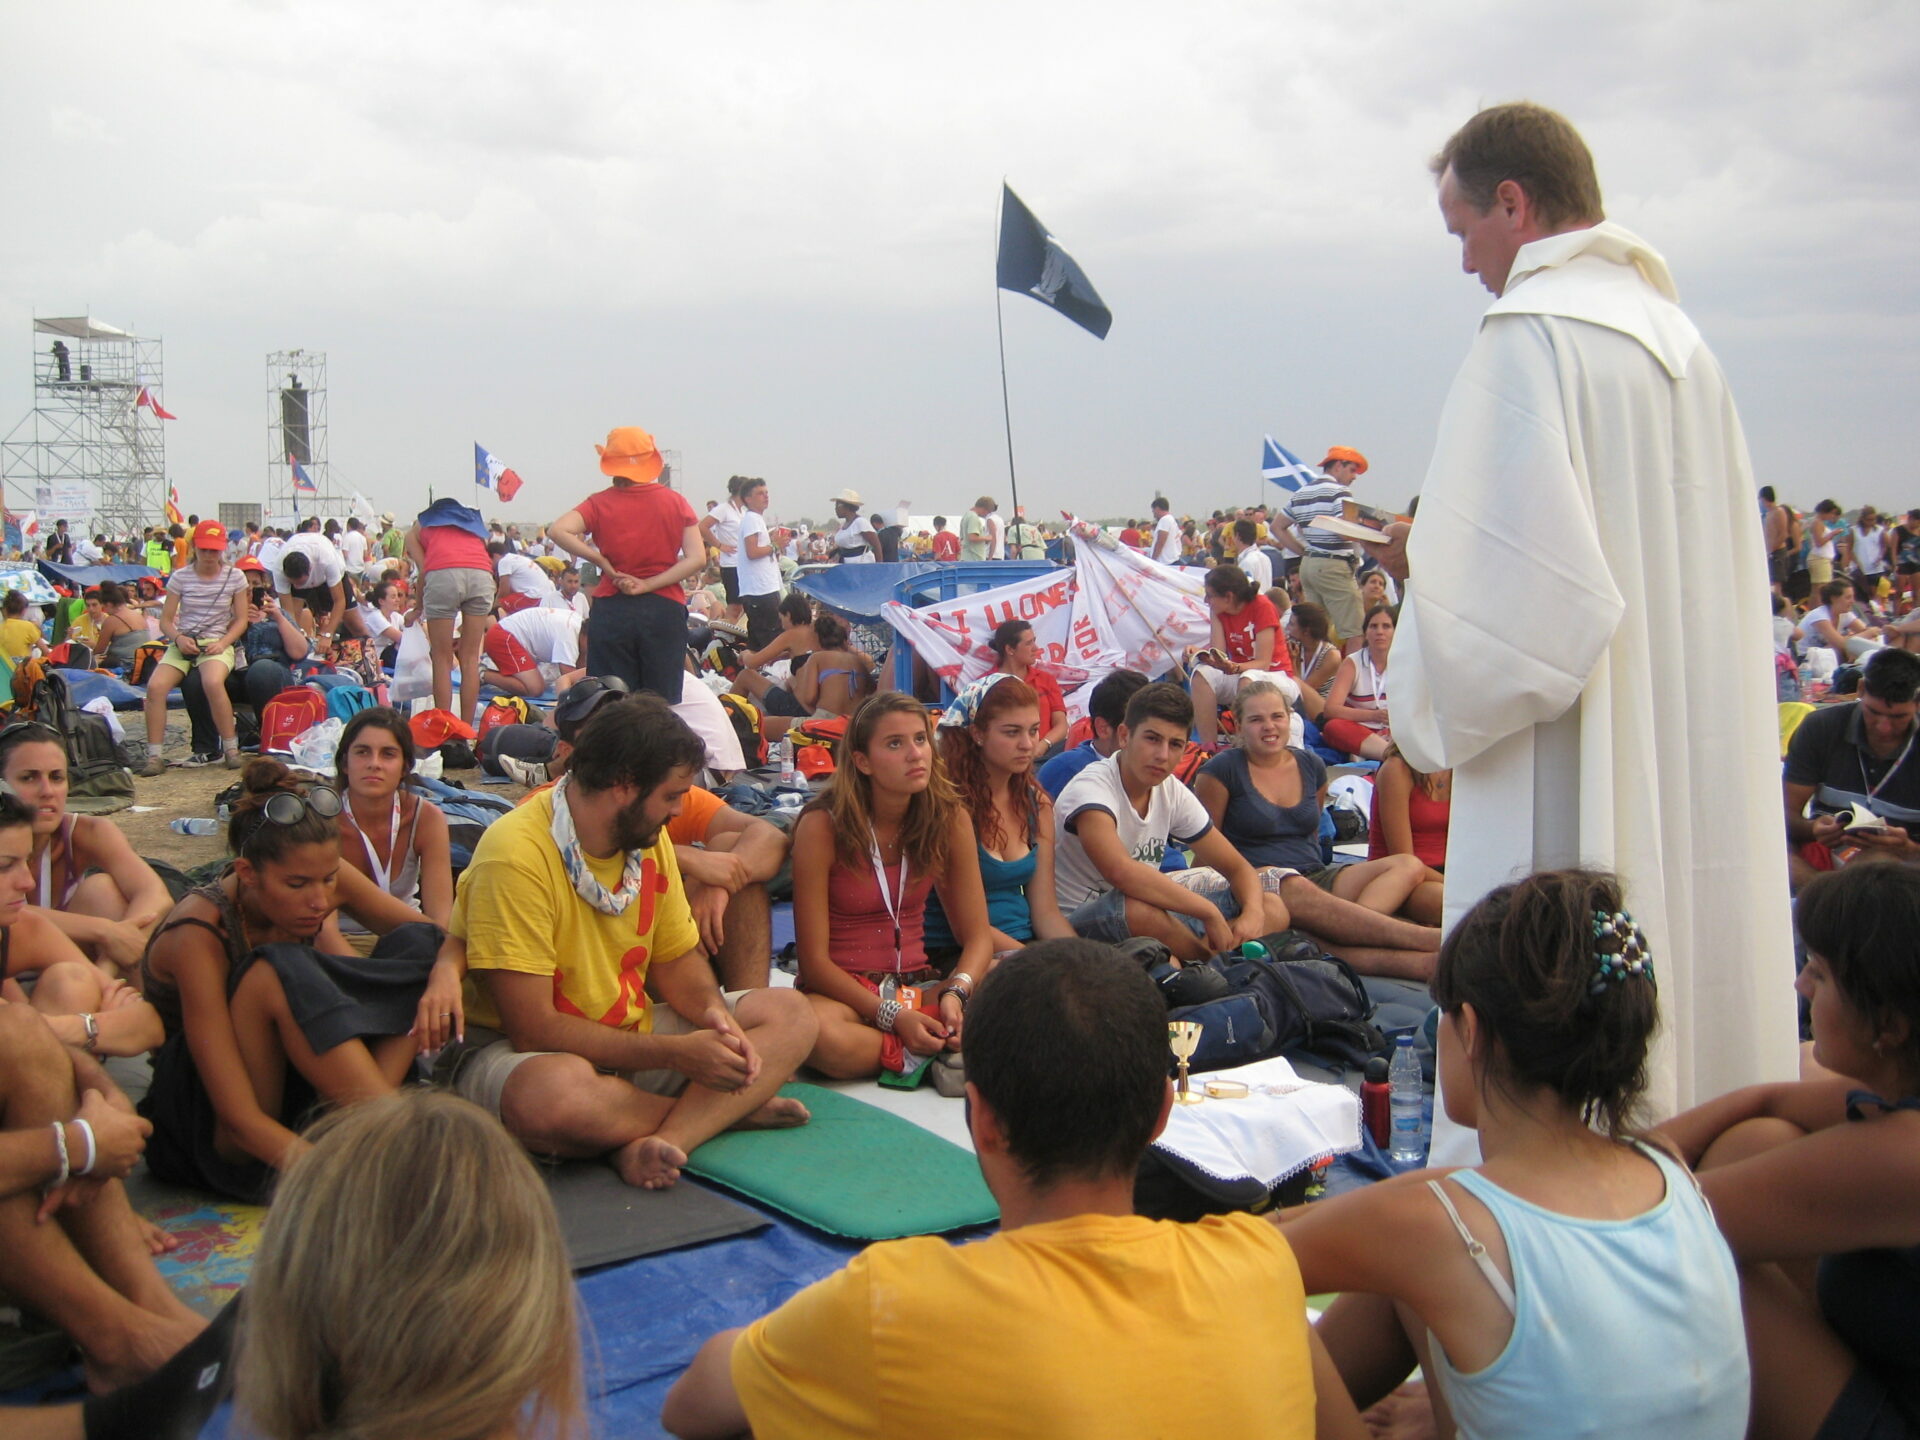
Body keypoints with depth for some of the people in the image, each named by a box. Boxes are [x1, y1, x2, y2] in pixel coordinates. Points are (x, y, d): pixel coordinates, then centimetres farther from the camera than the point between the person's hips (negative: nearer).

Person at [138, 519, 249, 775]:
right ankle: (155, 756, -16)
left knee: (213, 682, -36)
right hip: (183, 644, 2)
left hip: (217, 644, -2)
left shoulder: (234, 577, 4)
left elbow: (241, 620, 6)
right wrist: (179, 638, -14)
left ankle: (231, 749, -20)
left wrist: (223, 643, -12)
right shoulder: (180, 577, 5)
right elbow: (165, 621, 7)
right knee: (155, 686, -26)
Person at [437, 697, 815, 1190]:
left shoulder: (650, 839, 2)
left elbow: (677, 959, 12)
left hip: (632, 1040, 8)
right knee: (554, 1091, -42)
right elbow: (534, 1029, -23)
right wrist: (676, 1053, -23)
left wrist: (712, 1012, -12)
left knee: (790, 1015, -4)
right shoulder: (516, 854, -22)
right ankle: (725, 1110, -14)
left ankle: (658, 1141, -27)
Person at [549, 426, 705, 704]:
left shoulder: (600, 504, 0)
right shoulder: (675, 501, 2)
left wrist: (605, 565, -8)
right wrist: (648, 584, -9)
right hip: (665, 611, 0)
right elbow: (697, 559, -7)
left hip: (612, 611, 0)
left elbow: (557, 531, -16)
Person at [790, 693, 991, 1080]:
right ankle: (941, 1048, -16)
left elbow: (977, 938, -1)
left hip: (919, 986, 3)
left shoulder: (950, 819, -2)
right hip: (842, 990, -2)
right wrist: (893, 1016, -23)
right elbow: (814, 960, -12)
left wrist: (955, 993, -22)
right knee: (820, 1035, -39)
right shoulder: (822, 827, -13)